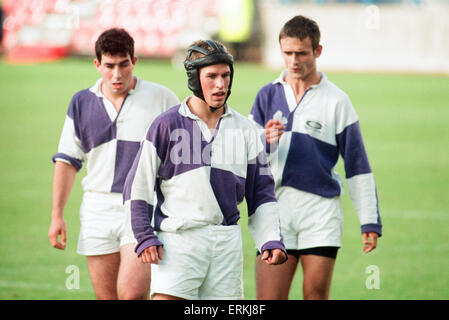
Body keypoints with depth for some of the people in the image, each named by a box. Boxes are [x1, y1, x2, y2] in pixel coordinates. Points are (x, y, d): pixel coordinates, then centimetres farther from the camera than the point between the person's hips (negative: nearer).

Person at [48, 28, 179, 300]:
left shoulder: (162, 98, -1)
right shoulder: (82, 103, 8)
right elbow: (67, 161, 14)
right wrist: (57, 215, 9)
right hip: (97, 213, 4)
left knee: (132, 293, -19)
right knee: (107, 297, 5)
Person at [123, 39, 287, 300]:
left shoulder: (244, 129, 11)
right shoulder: (167, 125, 1)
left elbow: (261, 191, 14)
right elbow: (138, 185, 3)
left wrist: (271, 240, 2)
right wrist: (145, 237, -4)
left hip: (227, 245, 3)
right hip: (177, 241, -3)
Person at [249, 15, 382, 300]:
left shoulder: (336, 100, 4)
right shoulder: (268, 95, 11)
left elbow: (357, 165, 4)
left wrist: (370, 222, 0)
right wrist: (264, 141, -14)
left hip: (321, 213, -2)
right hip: (275, 211, 2)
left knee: (316, 296, -1)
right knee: (268, 298, -6)